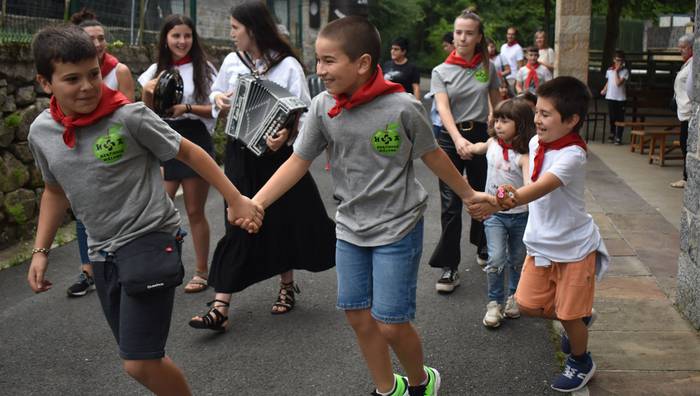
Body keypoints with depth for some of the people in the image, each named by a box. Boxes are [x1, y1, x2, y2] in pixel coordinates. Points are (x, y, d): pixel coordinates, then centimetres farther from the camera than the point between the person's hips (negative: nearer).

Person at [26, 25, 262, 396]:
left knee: (139, 363, -10)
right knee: (139, 359, 16)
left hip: (150, 240, -6)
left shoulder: (129, 116, -17)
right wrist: (41, 251, 12)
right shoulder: (41, 132, -1)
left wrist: (236, 200, -4)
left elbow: (189, 153, -5)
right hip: (102, 253, 6)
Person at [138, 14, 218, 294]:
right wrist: (147, 92, -10)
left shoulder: (203, 69, -2)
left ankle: (201, 271, 17)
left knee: (195, 211, 4)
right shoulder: (156, 71, 7)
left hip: (195, 141, -3)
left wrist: (187, 108, -17)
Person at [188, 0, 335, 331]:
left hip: (276, 153, -3)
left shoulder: (287, 65, -10)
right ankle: (220, 307, -2)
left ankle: (287, 286, 33)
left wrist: (286, 132, -32)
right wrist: (218, 99, -2)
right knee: (238, 228, 0)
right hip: (240, 155, 3)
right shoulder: (232, 62, 5)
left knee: (283, 223, 9)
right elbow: (217, 93, 22)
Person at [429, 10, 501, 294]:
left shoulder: (488, 67, 3)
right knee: (450, 204, -4)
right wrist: (458, 139, -33)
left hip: (481, 135, 2)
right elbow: (443, 108, -17)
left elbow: (497, 104, 13)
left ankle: (482, 247, 40)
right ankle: (450, 267, 1)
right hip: (451, 138, -2)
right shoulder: (441, 72, -3)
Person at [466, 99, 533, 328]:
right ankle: (494, 303, 4)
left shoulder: (524, 155, -20)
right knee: (496, 259, -11)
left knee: (517, 260, 16)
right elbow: (475, 148, 24)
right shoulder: (492, 144, -3)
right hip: (494, 214, 2)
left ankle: (514, 296, 38)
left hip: (519, 215, -2)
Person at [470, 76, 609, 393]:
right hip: (541, 244, 7)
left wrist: (498, 203, -55)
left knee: (571, 315, 8)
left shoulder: (573, 155, -27)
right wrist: (511, 192, -9)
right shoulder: (536, 143, -3)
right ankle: (579, 320, 40)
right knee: (528, 305, 13)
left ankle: (580, 363, 36)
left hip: (574, 247, -7)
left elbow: (538, 189, -41)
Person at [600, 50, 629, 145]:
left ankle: (618, 138, 2)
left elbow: (618, 83, -19)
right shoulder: (609, 70, 5)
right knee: (612, 117, 12)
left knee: (620, 118, -1)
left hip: (620, 98, -3)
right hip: (610, 97, 3)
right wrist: (604, 90, 8)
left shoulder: (625, 71, -8)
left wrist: (616, 71, -16)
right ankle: (612, 134, 30)